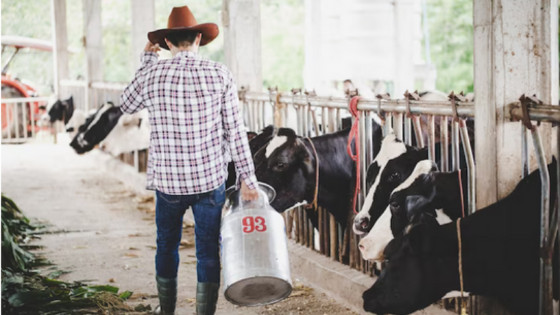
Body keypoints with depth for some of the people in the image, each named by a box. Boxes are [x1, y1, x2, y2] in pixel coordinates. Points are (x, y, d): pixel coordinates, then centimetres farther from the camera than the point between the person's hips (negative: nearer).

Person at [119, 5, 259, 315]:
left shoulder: (152, 75, -6)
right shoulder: (219, 73, -7)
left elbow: (125, 105, 15)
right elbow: (234, 130, -6)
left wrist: (146, 61, 20)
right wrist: (247, 178, -1)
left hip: (167, 181, 1)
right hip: (211, 179, -1)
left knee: (166, 247, 20)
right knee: (208, 254, 7)